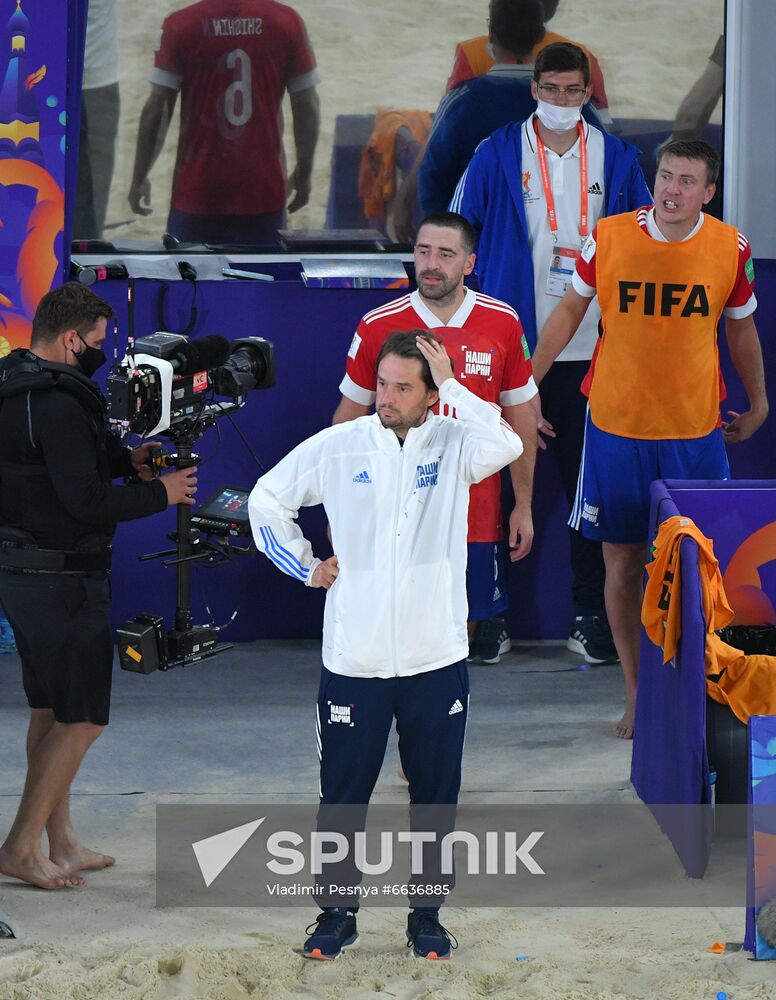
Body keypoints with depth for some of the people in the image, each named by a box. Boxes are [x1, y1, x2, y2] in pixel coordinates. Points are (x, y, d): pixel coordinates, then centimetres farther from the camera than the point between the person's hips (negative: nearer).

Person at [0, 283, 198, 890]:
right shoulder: (57, 403, -22)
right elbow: (86, 501, -24)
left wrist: (122, 460, 8)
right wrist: (162, 493, -12)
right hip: (62, 581, -10)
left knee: (51, 711, 17)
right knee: (82, 718, -2)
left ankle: (60, 843, 24)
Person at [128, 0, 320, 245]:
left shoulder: (181, 25, -6)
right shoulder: (287, 22, -3)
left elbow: (157, 108, -5)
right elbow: (307, 105, 1)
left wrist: (139, 178, 4)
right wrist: (303, 174, 13)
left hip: (197, 191, -1)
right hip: (263, 191, 1)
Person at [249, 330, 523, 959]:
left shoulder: (452, 445, -4)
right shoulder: (338, 448, -1)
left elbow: (507, 446, -27)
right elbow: (267, 501, 13)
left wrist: (452, 385, -22)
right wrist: (307, 568, 7)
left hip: (436, 659, 0)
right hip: (354, 661, 0)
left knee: (436, 796, 9)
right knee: (343, 795, 6)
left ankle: (426, 915, 23)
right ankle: (337, 914, 19)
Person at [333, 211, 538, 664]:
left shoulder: (503, 324, -2)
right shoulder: (377, 327, -5)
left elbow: (521, 418, 7)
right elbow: (348, 418, 5)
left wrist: (523, 505, 8)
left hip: (475, 512, 1)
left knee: (467, 621, 6)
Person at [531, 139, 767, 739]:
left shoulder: (731, 249, -4)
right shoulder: (608, 238, -6)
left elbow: (741, 328, 12)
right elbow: (570, 311, 8)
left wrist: (757, 405, 22)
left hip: (696, 432, 0)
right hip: (615, 427, 0)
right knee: (622, 562, 5)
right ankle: (636, 698, 16)